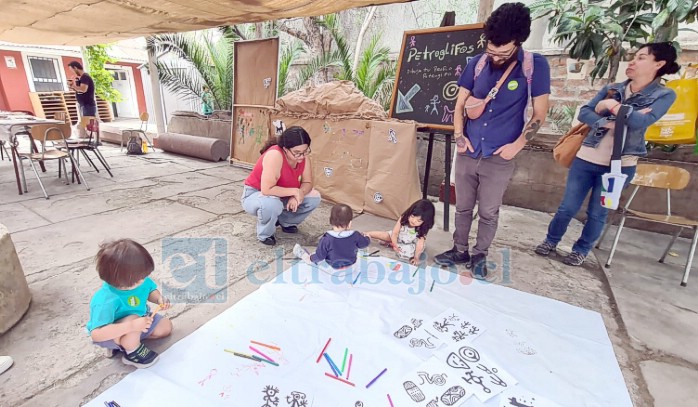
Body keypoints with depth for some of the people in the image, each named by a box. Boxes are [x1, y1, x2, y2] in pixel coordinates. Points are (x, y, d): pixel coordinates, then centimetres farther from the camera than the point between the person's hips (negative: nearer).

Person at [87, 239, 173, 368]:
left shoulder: (140, 281, -19)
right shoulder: (106, 302, -39)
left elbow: (151, 290, 2)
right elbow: (96, 335, -41)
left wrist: (159, 298, -20)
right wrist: (132, 326, -50)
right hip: (110, 335, -7)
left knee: (166, 326, 10)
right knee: (132, 319, -37)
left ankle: (123, 343, 10)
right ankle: (133, 352, -6)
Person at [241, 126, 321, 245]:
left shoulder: (304, 156, -15)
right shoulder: (275, 155, -35)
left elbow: (307, 183, -8)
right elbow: (267, 190, -39)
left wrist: (298, 194, -28)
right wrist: (294, 191, -30)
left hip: (281, 197, 6)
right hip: (255, 195, -6)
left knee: (314, 197, -10)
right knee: (271, 204, -41)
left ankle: (286, 222, 13)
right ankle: (265, 234, -8)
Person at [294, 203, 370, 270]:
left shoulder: (326, 239, -30)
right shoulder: (355, 236, -22)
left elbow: (320, 256, -20)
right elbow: (364, 243, -1)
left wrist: (310, 258, 1)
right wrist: (367, 238, 22)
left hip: (332, 269, -2)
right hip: (351, 267, 3)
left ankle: (303, 255, 43)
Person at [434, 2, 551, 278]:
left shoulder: (535, 66, -5)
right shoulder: (477, 63, 2)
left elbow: (539, 114, -1)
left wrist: (517, 145, -10)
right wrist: (459, 136, -4)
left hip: (499, 158, -3)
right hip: (468, 153, 3)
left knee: (489, 212, 7)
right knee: (463, 208, 12)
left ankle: (480, 256, 26)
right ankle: (460, 251, 29)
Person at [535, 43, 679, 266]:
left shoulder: (664, 95, -1)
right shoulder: (611, 89, 7)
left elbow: (642, 121, -17)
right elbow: (584, 113, -3)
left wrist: (612, 106, -10)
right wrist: (606, 123, -19)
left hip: (619, 165, -2)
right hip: (586, 159, 2)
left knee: (597, 213, 8)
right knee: (567, 207, 4)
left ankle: (581, 250, 27)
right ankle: (551, 240, 24)